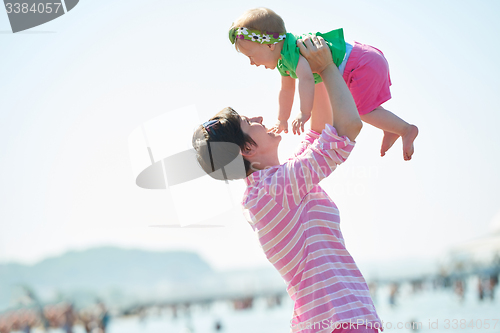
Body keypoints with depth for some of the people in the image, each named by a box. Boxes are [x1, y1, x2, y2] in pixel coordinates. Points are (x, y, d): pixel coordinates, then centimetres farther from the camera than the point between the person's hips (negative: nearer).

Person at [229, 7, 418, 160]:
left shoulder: (292, 51, -25)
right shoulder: (283, 61, 9)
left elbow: (306, 79, -40)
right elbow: (287, 90, 24)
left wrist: (304, 113, -45)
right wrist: (282, 120, 30)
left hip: (363, 66, -11)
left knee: (363, 111, -5)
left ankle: (407, 130, 5)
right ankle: (390, 129, 37)